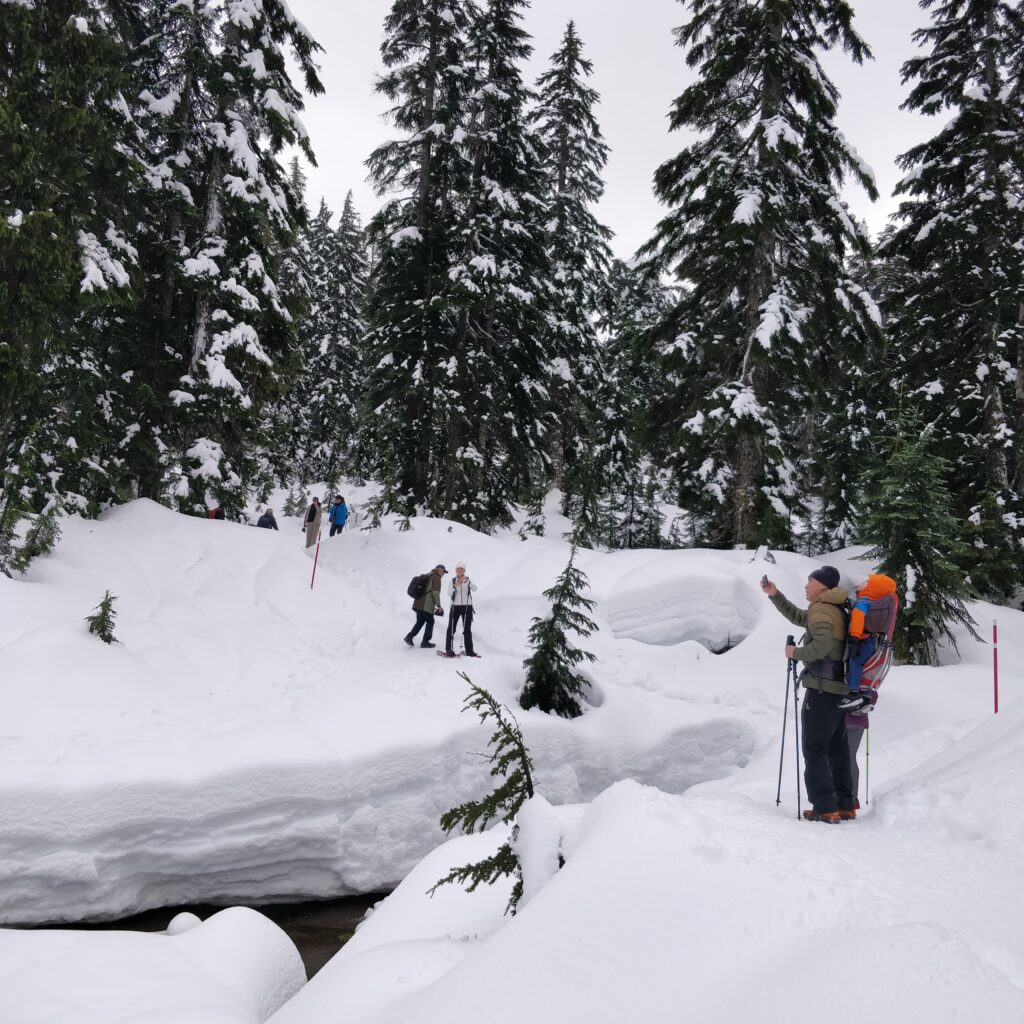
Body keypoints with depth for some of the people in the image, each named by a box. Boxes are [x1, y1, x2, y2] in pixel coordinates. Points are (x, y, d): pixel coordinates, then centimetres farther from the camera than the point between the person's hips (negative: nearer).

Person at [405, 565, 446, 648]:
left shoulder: (427, 576, 21)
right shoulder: (436, 578, -6)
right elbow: (436, 593, -15)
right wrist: (439, 606, -6)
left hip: (418, 603, 8)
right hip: (427, 606, -8)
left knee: (420, 621, 17)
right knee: (430, 622, 6)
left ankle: (409, 636, 4)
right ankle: (425, 642, 9)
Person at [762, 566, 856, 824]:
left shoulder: (821, 610, -13)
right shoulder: (835, 609, 16)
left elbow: (822, 645, -28)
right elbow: (797, 616, 27)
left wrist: (796, 652, -13)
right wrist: (774, 595, 20)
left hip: (822, 689, -9)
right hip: (839, 689, 9)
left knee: (814, 750, -4)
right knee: (837, 749, 15)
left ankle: (825, 808, -5)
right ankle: (845, 806, 20)